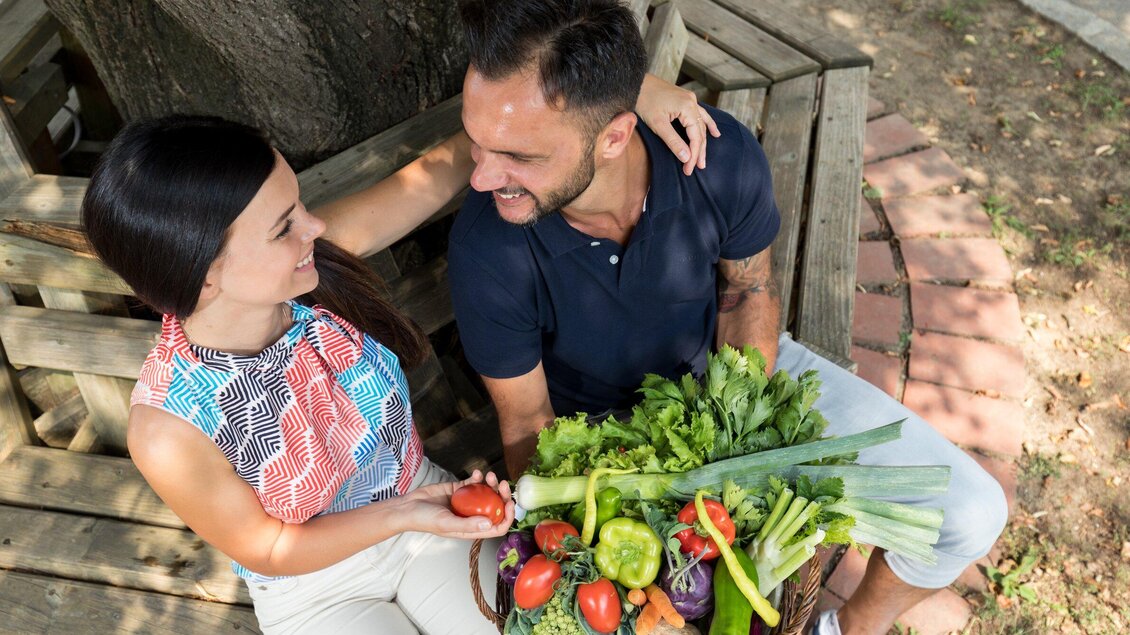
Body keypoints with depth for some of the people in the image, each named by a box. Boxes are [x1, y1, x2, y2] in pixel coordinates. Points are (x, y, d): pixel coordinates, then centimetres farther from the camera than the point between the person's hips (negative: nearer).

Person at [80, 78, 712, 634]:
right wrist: (404, 516, -26)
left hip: (422, 499, 3)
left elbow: (442, 168, -22)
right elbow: (266, 550, -15)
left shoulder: (314, 257, -26)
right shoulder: (169, 429, -31)